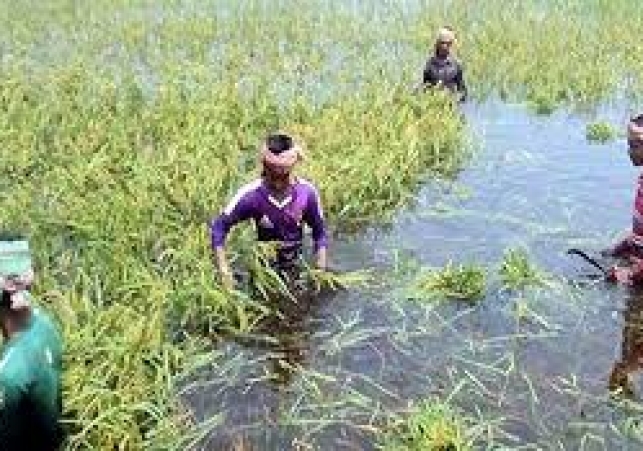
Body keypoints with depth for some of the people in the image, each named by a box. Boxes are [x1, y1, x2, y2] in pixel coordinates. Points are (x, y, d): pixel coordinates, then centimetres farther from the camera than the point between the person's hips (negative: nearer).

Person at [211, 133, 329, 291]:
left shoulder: (307, 192, -18)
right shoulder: (251, 195, -22)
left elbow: (319, 233, -3)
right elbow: (219, 226, -13)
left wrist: (322, 272, -11)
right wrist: (224, 270, -20)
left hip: (296, 267, 1)